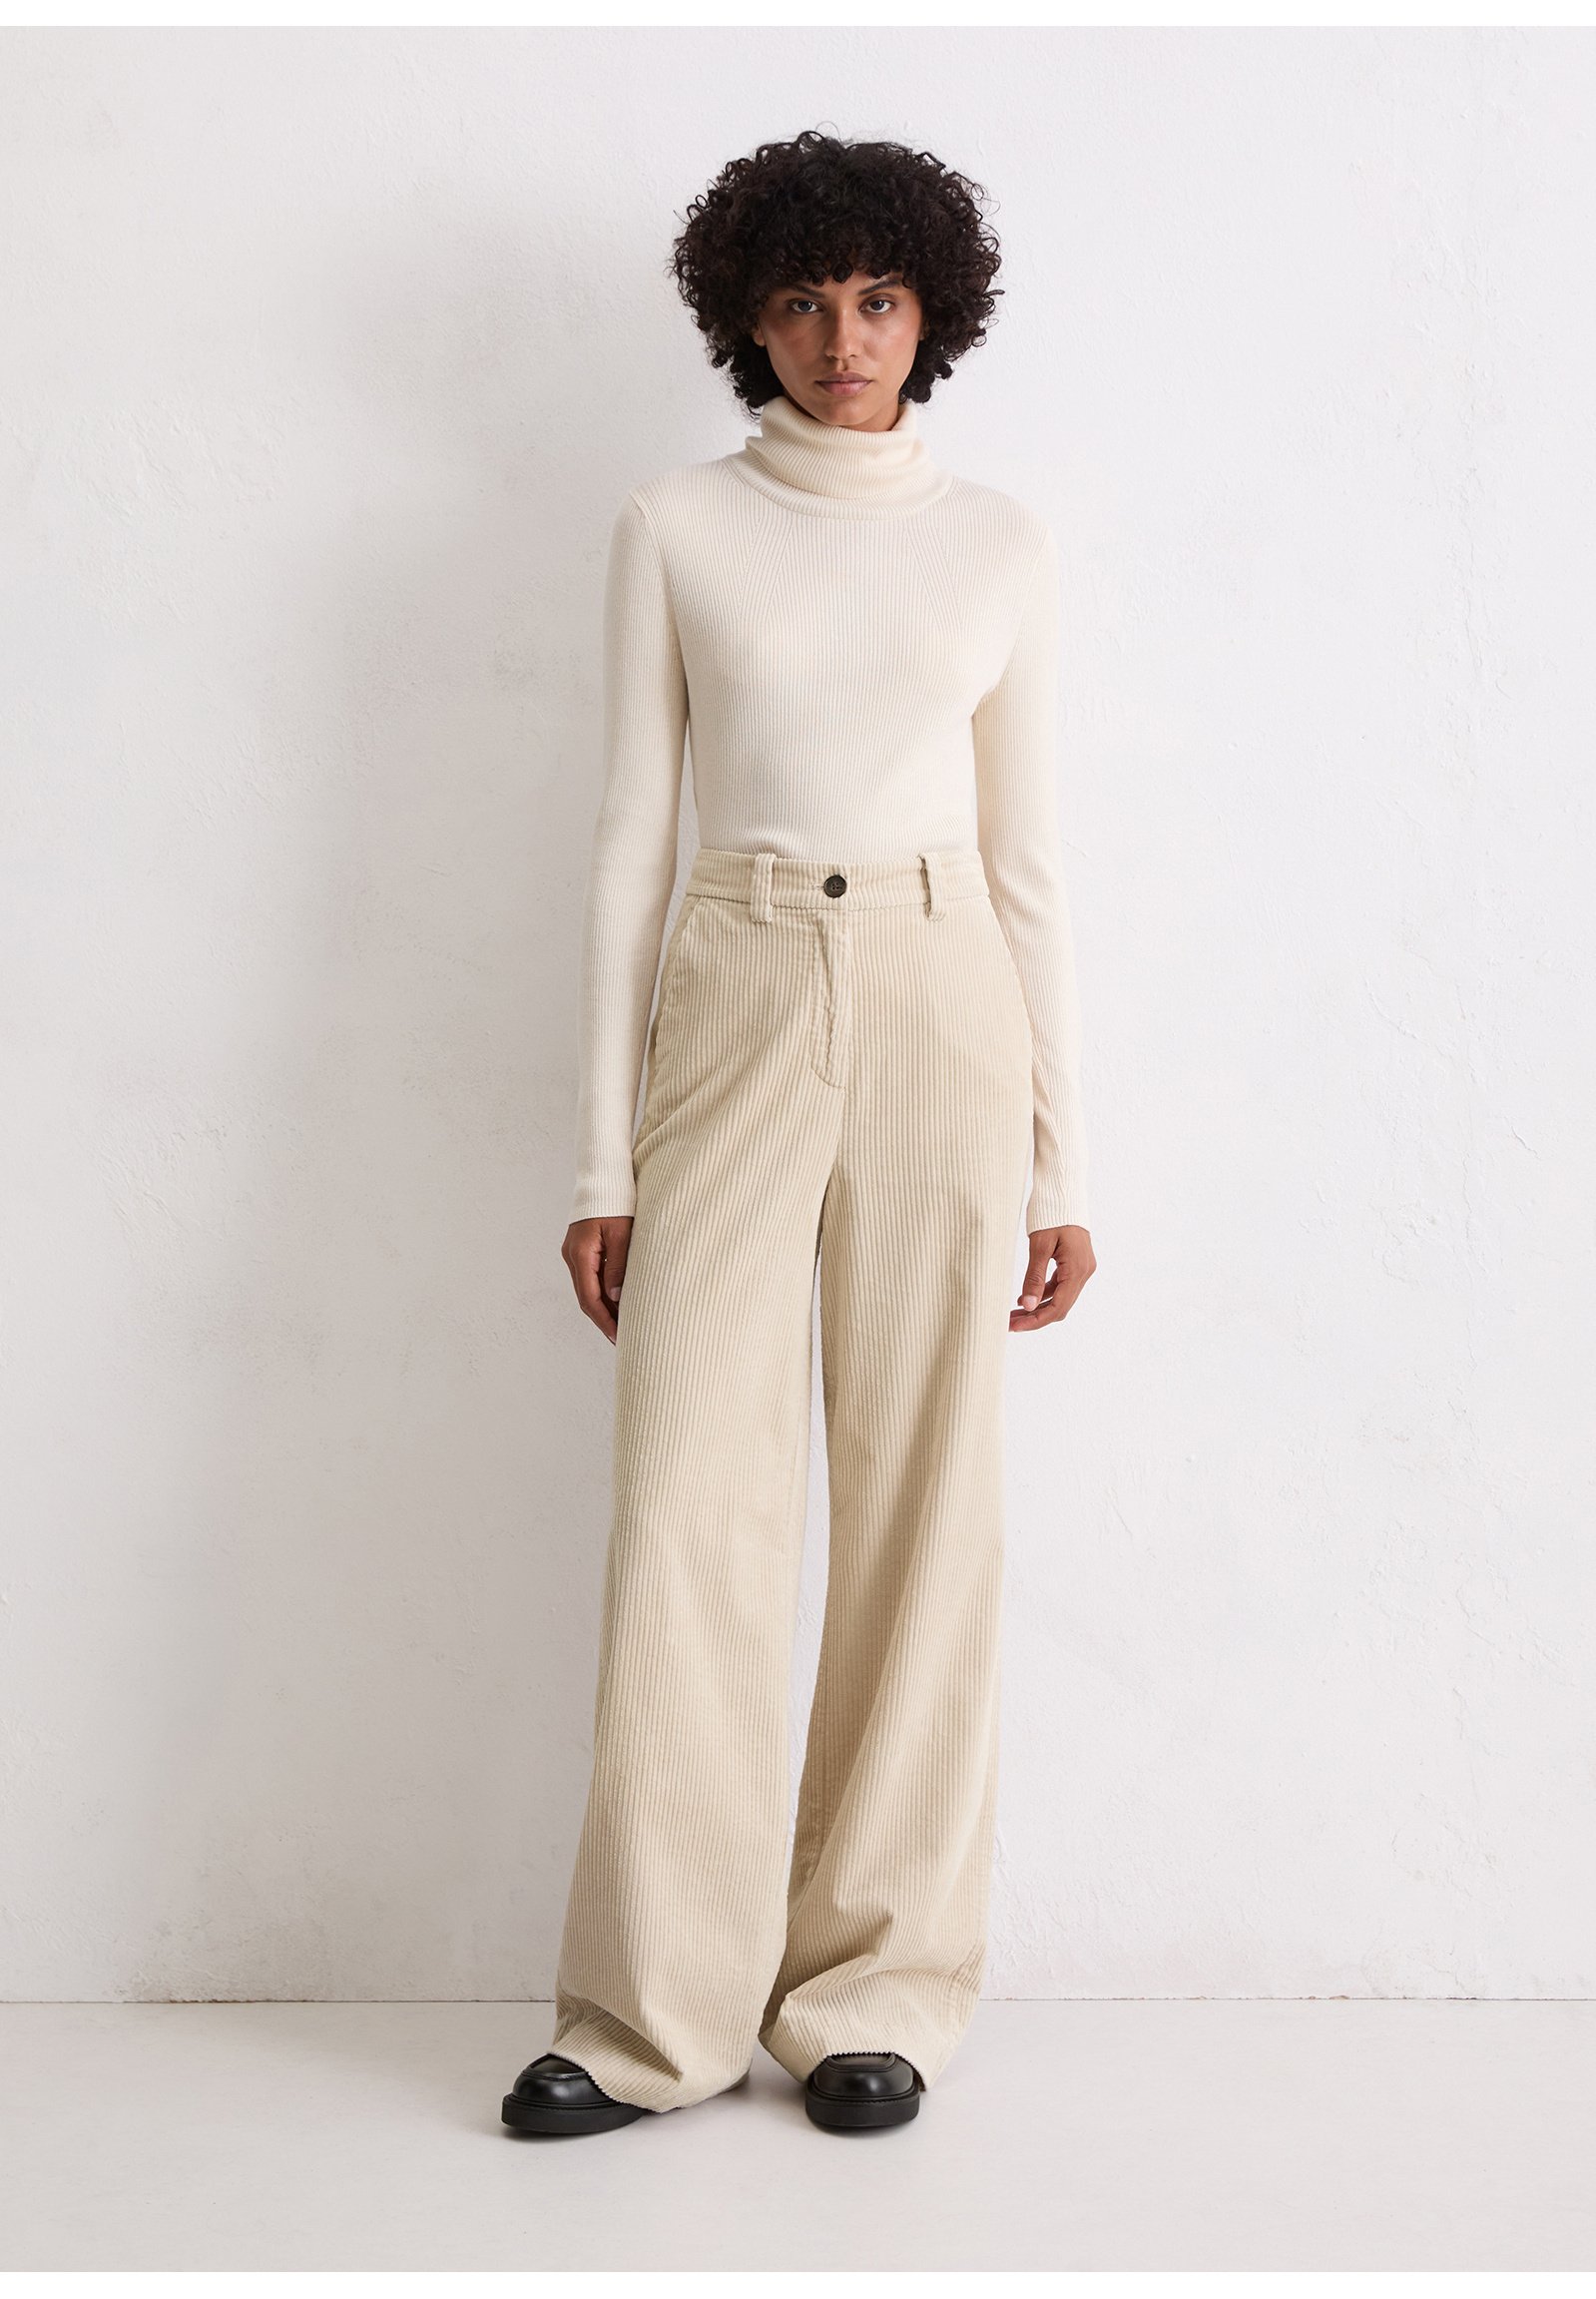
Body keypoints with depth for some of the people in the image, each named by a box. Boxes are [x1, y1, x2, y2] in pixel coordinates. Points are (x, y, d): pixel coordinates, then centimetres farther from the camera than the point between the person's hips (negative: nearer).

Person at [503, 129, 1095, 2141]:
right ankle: (656, 2011, 5)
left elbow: (1029, 856, 11)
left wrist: (1061, 1156, 6)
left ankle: (879, 1989, 12)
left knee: (923, 1500, 0)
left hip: (943, 1014, 1)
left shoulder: (999, 543, 11)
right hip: (735, 1011, -1)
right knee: (692, 1499, -6)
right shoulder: (675, 530, 8)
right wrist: (603, 1157, 0)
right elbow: (628, 838, 5)